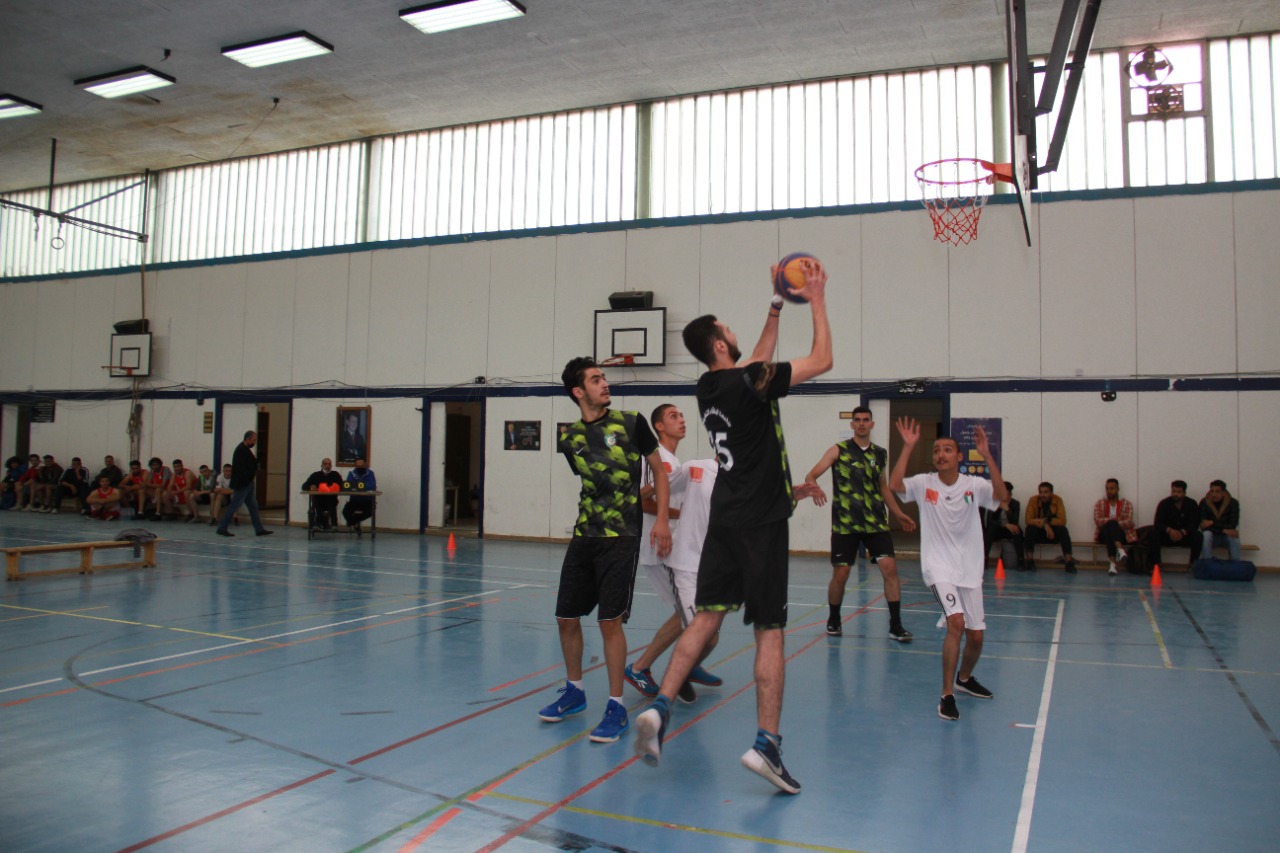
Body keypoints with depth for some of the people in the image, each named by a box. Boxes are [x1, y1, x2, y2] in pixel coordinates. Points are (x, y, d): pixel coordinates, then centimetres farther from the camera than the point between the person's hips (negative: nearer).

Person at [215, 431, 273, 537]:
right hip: (241, 484, -10)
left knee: (253, 507, 10)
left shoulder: (246, 449, 13)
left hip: (247, 484, 10)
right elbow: (240, 469, -23)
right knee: (233, 506, -3)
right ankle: (221, 528, 6)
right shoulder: (241, 451, -19)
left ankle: (259, 529, 13)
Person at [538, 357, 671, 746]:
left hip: (621, 537, -4)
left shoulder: (632, 422, -2)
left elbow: (658, 470, 4)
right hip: (584, 535, 4)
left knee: (609, 620, -9)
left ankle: (616, 707, 6)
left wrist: (662, 519, -7)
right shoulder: (570, 438, 7)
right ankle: (574, 691, 30)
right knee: (566, 617, 7)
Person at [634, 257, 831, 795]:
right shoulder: (748, 383, -13)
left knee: (707, 617, 10)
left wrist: (777, 307, 29)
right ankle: (766, 743, 0)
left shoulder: (710, 387, 8)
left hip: (725, 517, 7)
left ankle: (660, 708, 0)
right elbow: (821, 361, -6)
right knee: (769, 630, -1)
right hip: (762, 519, -7)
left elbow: (759, 361, 27)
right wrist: (817, 300, 4)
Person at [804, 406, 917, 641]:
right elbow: (811, 476, -7)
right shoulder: (839, 450, 0)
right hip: (845, 523, -3)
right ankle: (833, 620, 24)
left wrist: (898, 514, 16)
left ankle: (895, 625, -1)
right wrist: (815, 487, -30)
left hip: (876, 522, 3)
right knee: (840, 574, 0)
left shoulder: (880, 453, 12)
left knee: (889, 568, -10)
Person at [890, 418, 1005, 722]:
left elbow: (1002, 495, -20)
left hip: (970, 569, 3)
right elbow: (894, 484, -21)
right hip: (939, 568, -3)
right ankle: (947, 695, -12)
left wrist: (987, 456, -26)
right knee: (956, 622, -23)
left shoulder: (973, 485, -1)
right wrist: (908, 447, -23)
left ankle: (964, 678, 40)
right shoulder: (924, 483, -3)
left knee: (976, 636, 8)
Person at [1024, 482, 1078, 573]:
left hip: (1053, 533, 1)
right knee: (1030, 528, -32)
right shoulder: (1033, 500, -12)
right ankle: (1030, 561, -29)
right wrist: (1045, 525, -32)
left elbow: (1062, 521, -17)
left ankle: (1069, 562, -30)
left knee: (1063, 530, -29)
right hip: (1038, 533, -1)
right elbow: (1028, 520, -20)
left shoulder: (1057, 500, -10)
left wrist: (1046, 521, -29)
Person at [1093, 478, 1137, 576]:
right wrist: (1114, 520, -20)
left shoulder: (1126, 504, 8)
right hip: (1104, 534, 0)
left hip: (1122, 534, 0)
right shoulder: (1099, 504, 10)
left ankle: (1112, 563, -53)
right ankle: (1120, 550, -59)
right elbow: (1097, 521, -6)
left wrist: (1114, 523, -21)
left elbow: (1128, 523, -7)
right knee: (1111, 524, -35)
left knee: (1111, 525, -37)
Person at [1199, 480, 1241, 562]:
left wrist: (1213, 523, -25)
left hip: (1227, 536, 0)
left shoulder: (1233, 503, -10)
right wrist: (1224, 530, -28)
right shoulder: (1204, 503, -11)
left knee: (1234, 537, -33)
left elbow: (1232, 526, -18)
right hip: (1212, 536, 0)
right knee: (1206, 534, -34)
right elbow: (1204, 526, -17)